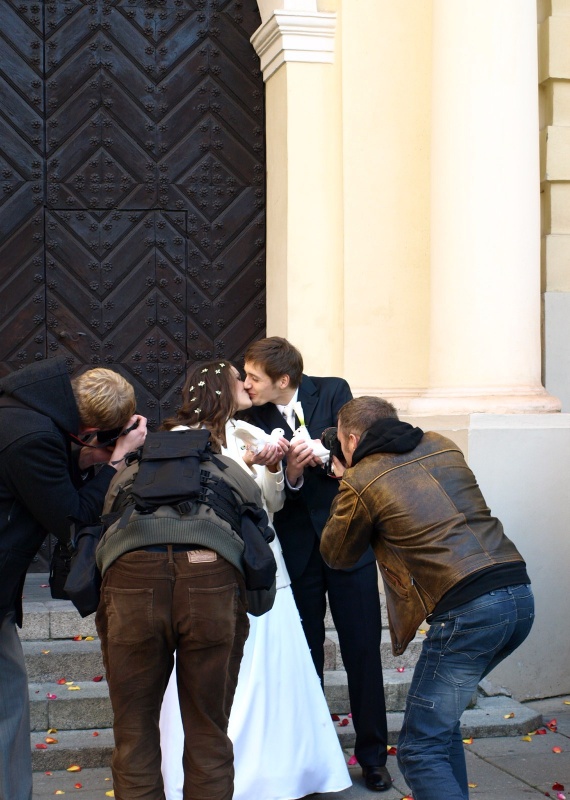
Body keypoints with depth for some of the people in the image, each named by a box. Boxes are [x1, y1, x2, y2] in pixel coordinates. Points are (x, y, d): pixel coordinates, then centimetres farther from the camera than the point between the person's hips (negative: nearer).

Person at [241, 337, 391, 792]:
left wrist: (319, 450, -26)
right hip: (296, 548, 1)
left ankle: (372, 755, 17)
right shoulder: (254, 419, -2)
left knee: (363, 648, 3)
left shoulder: (333, 392, -3)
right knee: (305, 653, 10)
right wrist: (291, 473, -26)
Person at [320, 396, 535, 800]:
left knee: (420, 751, 1)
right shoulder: (442, 447, 17)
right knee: (441, 717, 26)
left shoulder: (361, 481, -1)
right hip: (519, 594, 8)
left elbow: (337, 555, 16)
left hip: (468, 611, -8)